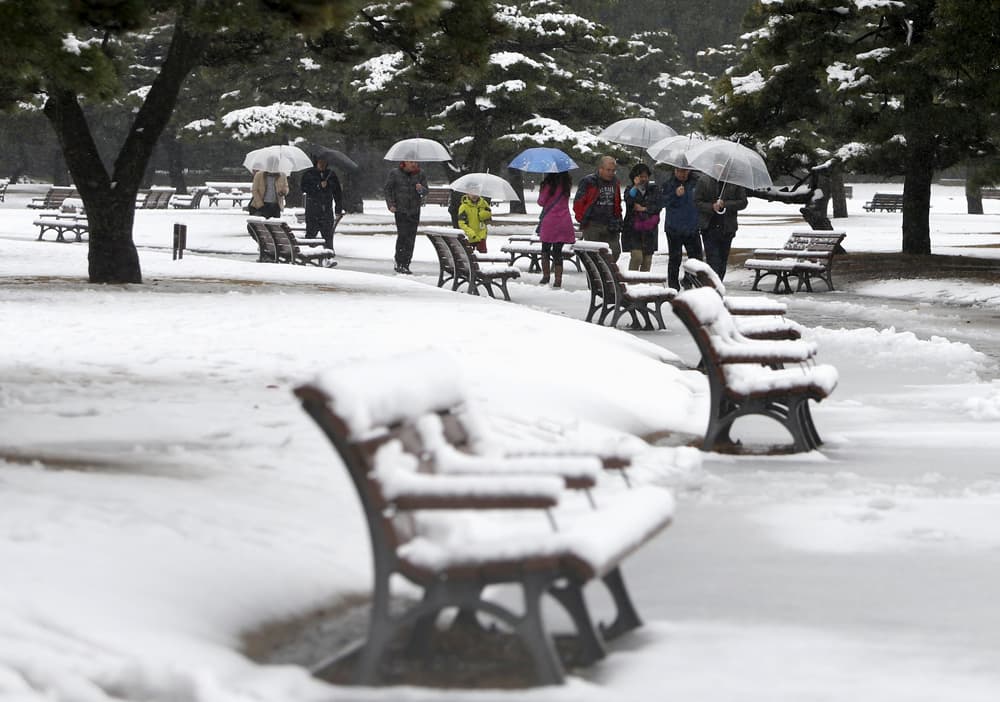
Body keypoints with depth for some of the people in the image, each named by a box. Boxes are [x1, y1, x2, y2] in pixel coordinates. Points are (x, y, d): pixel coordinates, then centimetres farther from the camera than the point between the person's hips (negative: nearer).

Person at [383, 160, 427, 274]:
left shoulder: (420, 174, 3)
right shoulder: (395, 173, -2)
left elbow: (425, 192, 3)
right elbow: (386, 189, 5)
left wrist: (421, 189, -20)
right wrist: (390, 204, -4)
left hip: (414, 211, 2)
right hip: (400, 210, -2)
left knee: (410, 239, 1)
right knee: (402, 235, -12)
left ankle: (405, 265, 7)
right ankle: (399, 263, -5)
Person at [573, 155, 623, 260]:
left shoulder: (614, 182, 11)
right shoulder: (588, 182, -6)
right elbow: (578, 202, -4)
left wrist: (617, 219, 14)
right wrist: (582, 219, -5)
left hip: (610, 226, 5)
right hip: (592, 226, -5)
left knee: (615, 252, 0)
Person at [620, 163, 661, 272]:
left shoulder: (653, 190, 9)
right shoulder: (630, 190, 5)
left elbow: (657, 207, -1)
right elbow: (629, 201, -17)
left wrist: (643, 208, -10)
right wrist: (636, 186, -21)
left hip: (649, 230, 3)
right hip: (633, 229, -3)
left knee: (647, 259, 4)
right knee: (636, 256, -17)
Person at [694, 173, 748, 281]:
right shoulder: (704, 181, 3)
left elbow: (743, 202, 1)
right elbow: (697, 202, 2)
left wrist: (725, 204, -15)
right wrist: (712, 207, -16)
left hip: (727, 228, 2)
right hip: (709, 227, -2)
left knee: (723, 261, 9)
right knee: (713, 261, -12)